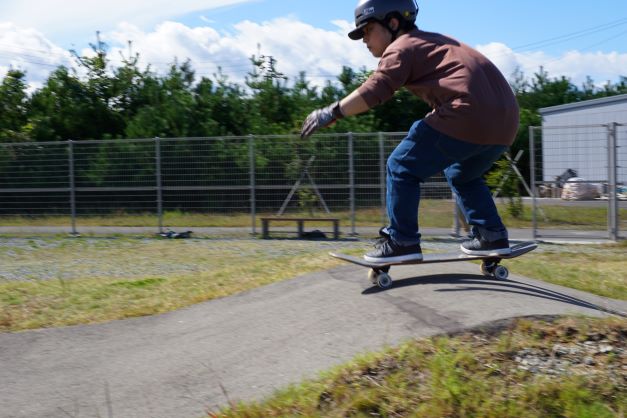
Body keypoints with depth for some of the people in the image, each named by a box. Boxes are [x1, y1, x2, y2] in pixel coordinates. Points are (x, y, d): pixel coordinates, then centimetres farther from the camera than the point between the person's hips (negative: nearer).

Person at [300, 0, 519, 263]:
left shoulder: (401, 47, 4)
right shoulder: (433, 41, 32)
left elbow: (375, 89, -10)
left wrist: (333, 112, -8)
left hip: (467, 115, -9)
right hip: (505, 121, 9)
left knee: (402, 168, 4)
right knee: (462, 175, 31)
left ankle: (402, 241, 2)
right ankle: (492, 236, 22)